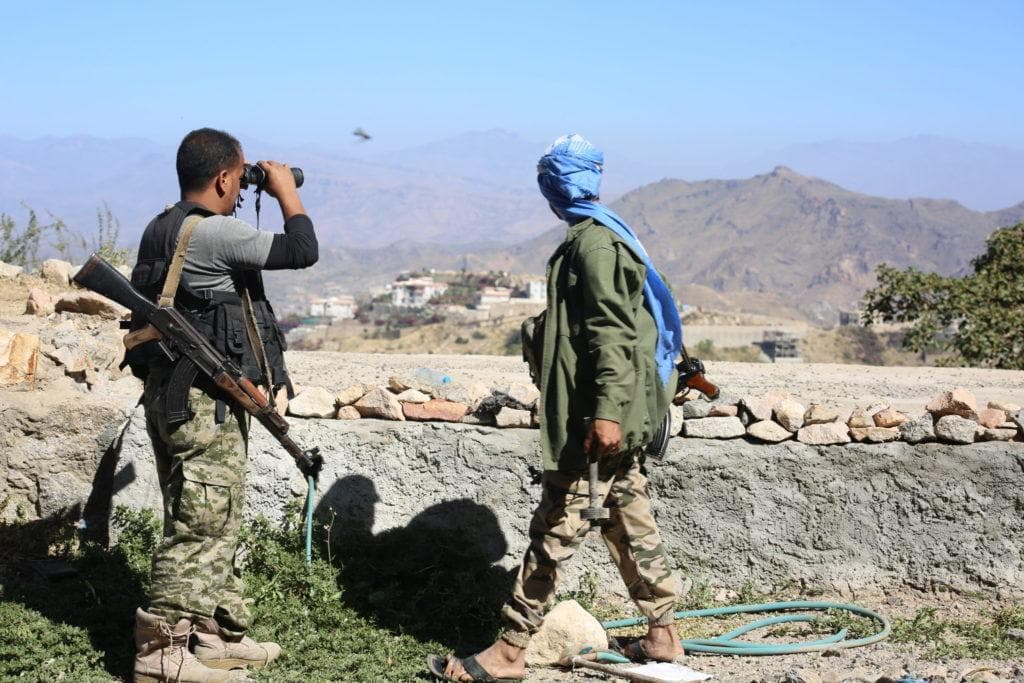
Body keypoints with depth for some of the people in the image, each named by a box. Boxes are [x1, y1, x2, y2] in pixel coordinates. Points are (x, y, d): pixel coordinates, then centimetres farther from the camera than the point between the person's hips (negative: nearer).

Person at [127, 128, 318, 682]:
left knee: (214, 525, 17)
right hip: (204, 403, -10)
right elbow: (302, 252, -17)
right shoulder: (213, 232, -18)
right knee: (201, 528, -4)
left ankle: (217, 635, 25)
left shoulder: (163, 230, 11)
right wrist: (287, 193, -5)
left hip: (175, 399, 10)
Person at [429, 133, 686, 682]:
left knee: (555, 532, -6)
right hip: (623, 417, 10)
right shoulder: (608, 235, 17)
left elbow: (612, 335, -21)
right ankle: (662, 636, 22)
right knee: (630, 525, 15)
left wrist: (606, 412, -27)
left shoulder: (592, 242, -13)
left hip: (593, 418, -10)